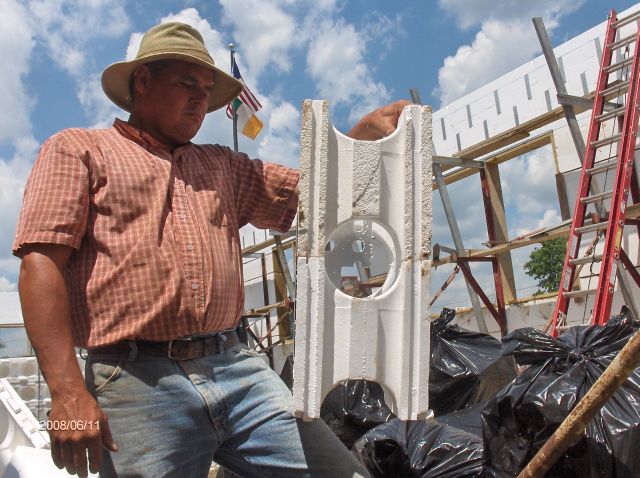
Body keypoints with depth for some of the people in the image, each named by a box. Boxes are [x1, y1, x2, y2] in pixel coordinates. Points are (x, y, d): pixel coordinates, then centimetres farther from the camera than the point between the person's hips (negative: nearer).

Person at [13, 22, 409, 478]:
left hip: (238, 367, 5)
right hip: (138, 378, -4)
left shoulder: (223, 165, 25)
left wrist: (366, 130, 10)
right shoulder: (78, 149, 9)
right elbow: (41, 264, -3)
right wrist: (68, 392, -14)